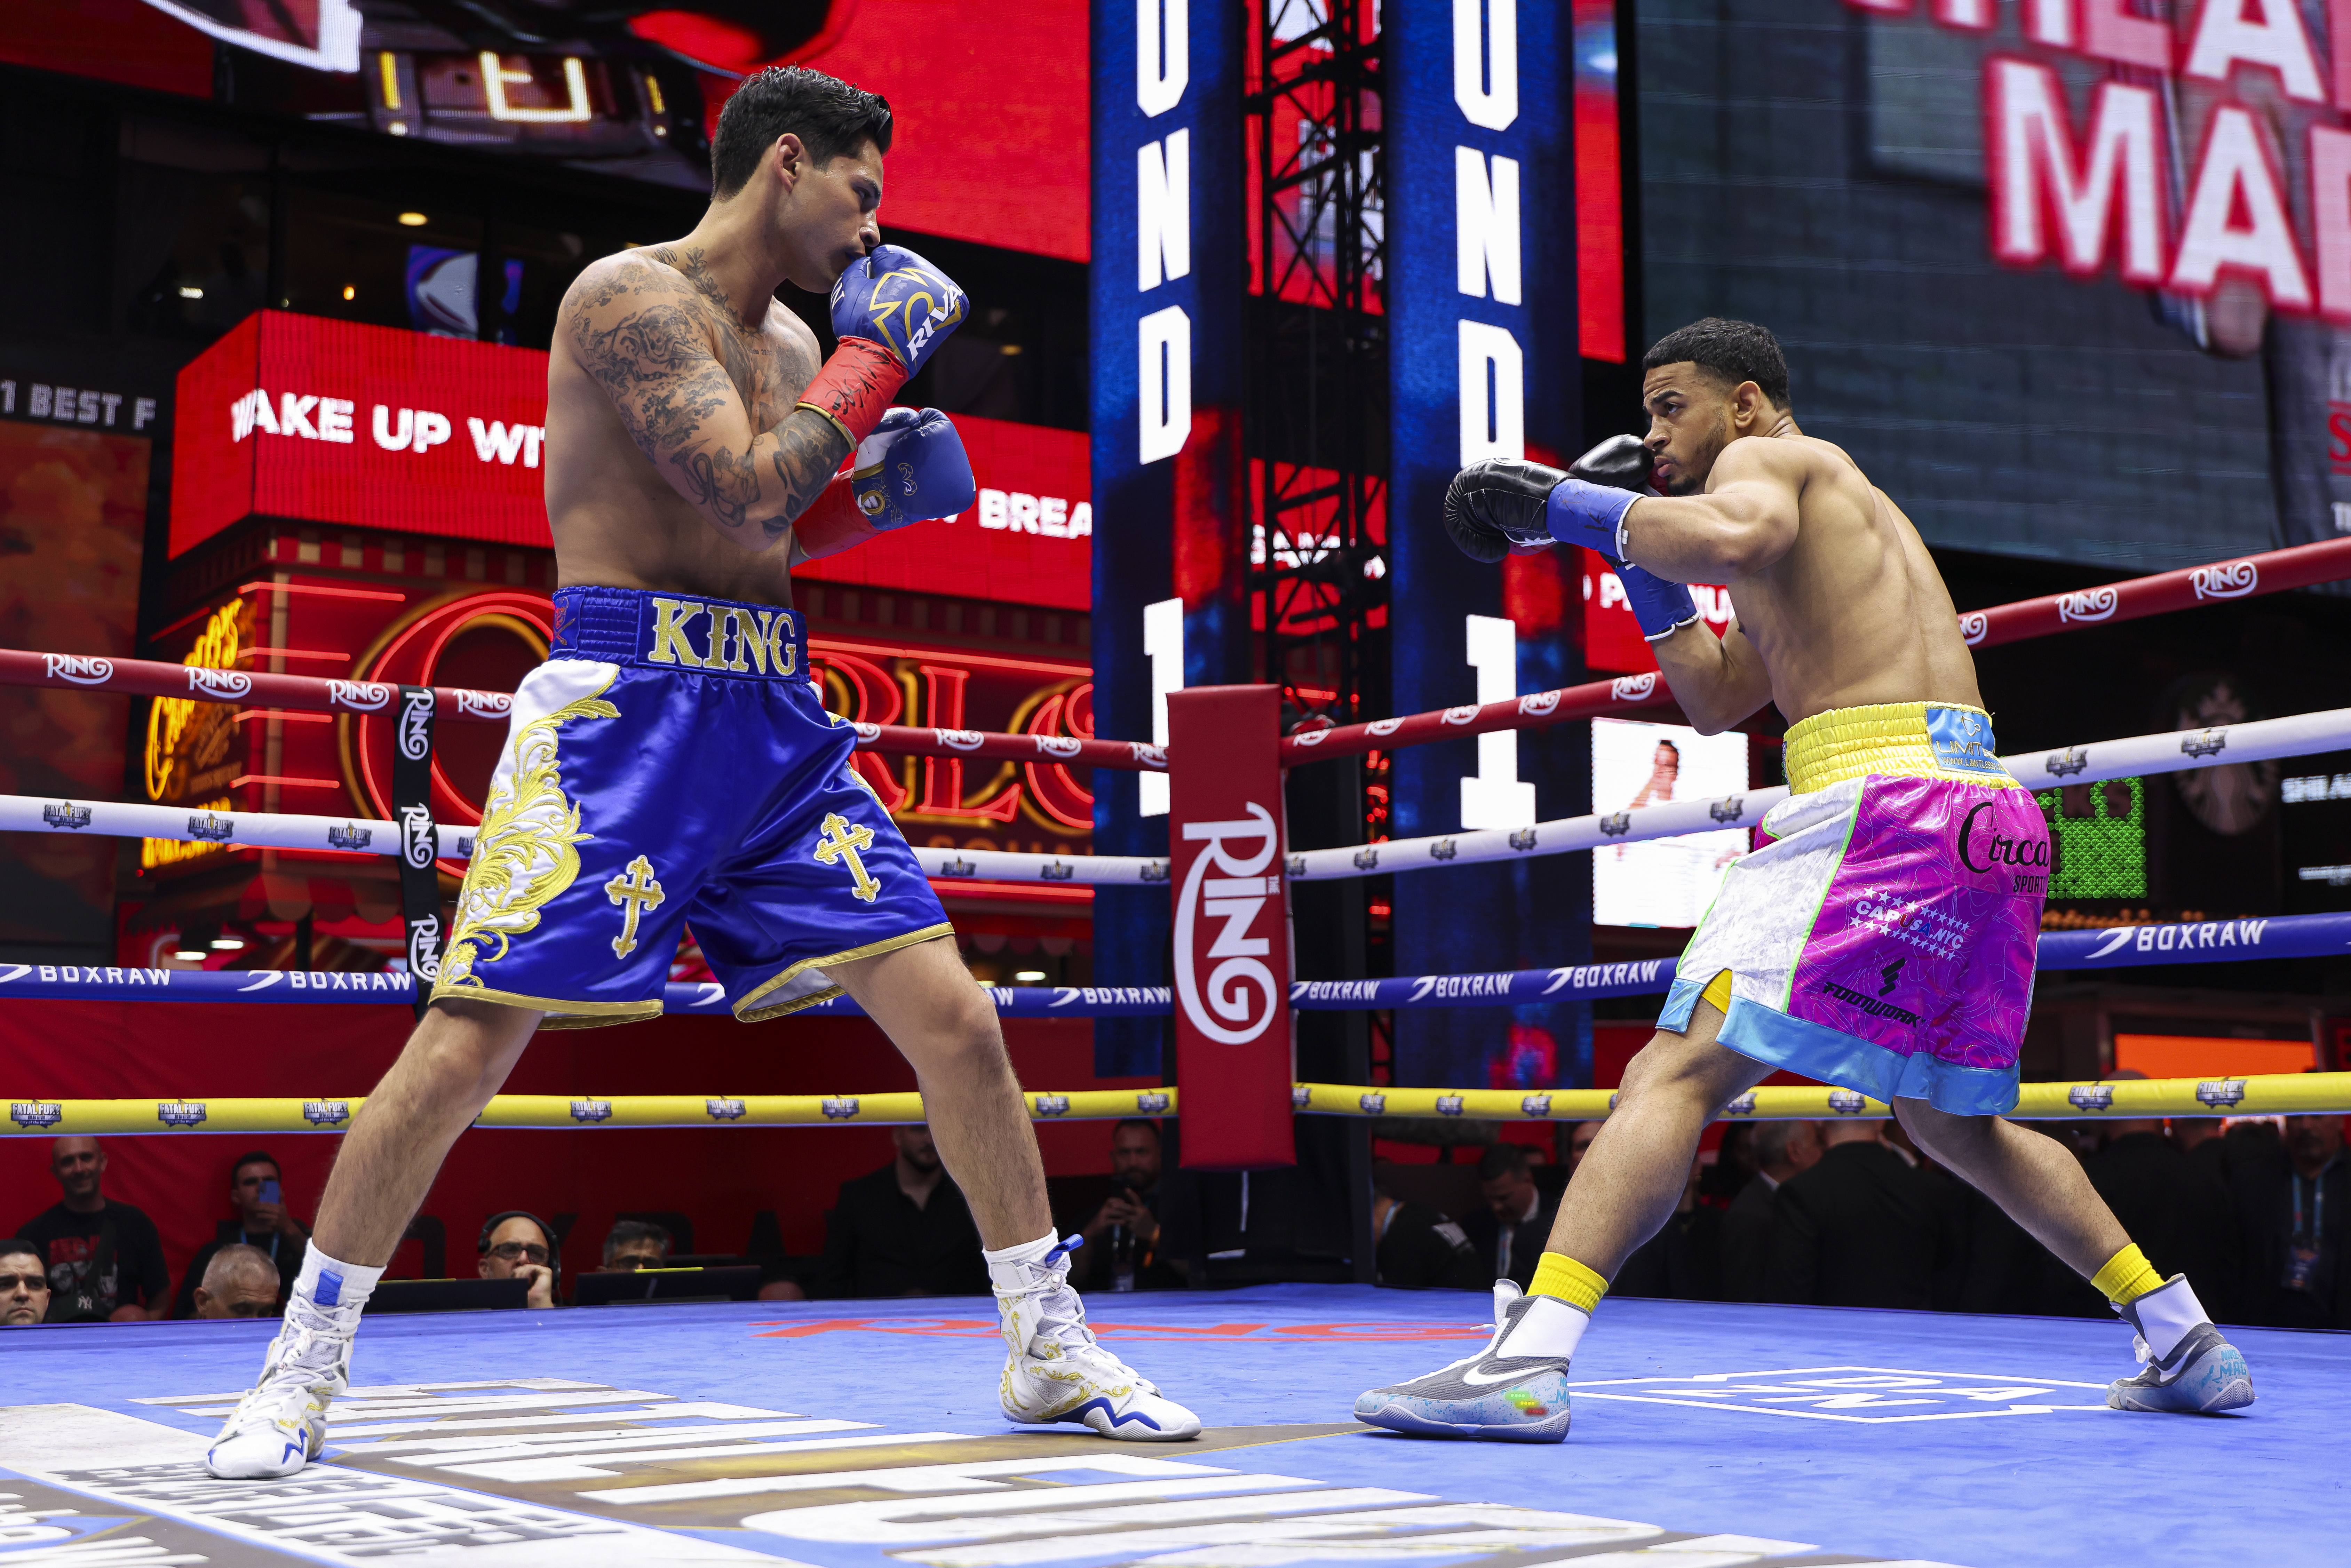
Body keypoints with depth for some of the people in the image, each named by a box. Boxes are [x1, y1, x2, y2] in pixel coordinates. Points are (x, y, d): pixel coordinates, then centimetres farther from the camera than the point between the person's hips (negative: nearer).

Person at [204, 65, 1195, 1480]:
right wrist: (876, 357, -8)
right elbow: (752, 497, -20)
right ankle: (302, 1372, 11)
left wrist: (875, 490, 9)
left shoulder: (794, 340, 17)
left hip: (776, 719, 7)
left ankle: (1053, 1348, 13)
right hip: (624, 708, -7)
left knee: (955, 1017, 0)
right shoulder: (631, 296, -9)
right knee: (470, 1040, -7)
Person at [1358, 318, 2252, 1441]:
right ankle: (2188, 1348, 27)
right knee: (1952, 1121, 23)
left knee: (1676, 1073, -15)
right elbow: (1715, 701, 37)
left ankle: (1526, 1367, -26)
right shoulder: (1847, 510, 33)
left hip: (1882, 797, -9)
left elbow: (1735, 539, -22)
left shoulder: (1770, 457, 6)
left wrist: (1569, 508, -9)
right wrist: (1634, 555, 31)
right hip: (1992, 815, 9)